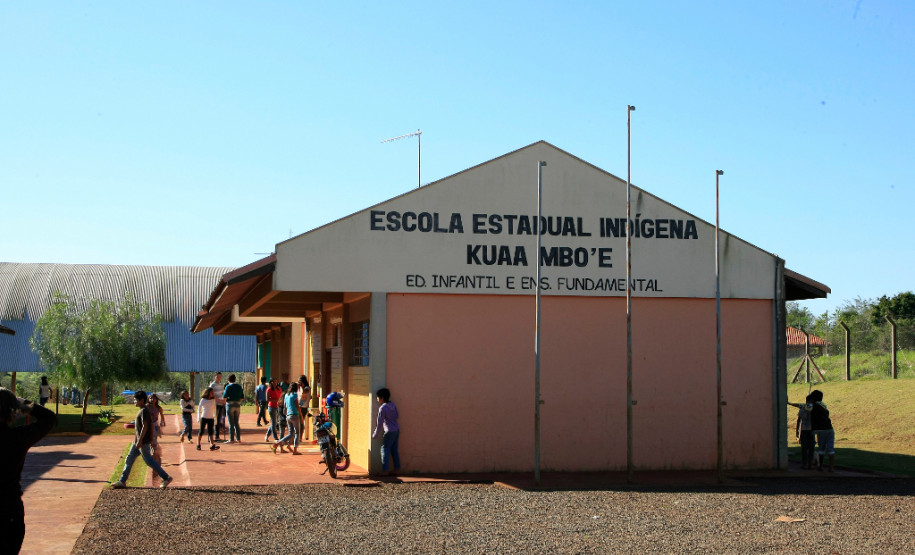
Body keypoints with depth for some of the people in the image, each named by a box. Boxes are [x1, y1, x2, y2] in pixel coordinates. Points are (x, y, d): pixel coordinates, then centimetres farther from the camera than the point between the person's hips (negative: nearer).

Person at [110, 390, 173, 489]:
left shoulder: (144, 411, -17)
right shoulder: (142, 410, 13)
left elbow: (145, 426, -22)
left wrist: (140, 440, -24)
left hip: (143, 441, -10)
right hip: (137, 440, 10)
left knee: (149, 460, -5)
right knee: (129, 459, 12)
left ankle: (166, 478, -1)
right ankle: (122, 481, 18)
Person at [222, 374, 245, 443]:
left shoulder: (228, 387, -7)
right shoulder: (239, 386, 9)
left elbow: (224, 398, -12)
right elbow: (242, 398, 11)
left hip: (230, 405, -5)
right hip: (237, 405, 5)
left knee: (231, 423, -2)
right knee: (236, 423, 12)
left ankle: (231, 439, -2)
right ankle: (238, 439, 9)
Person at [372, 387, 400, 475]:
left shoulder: (382, 408, -16)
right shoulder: (392, 404, 6)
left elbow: (380, 423, -12)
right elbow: (397, 416, 16)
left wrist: (375, 434, -2)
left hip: (389, 432, -8)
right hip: (397, 430, 8)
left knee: (385, 449, -2)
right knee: (394, 450, 13)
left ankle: (385, 470, -5)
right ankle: (396, 469, 15)